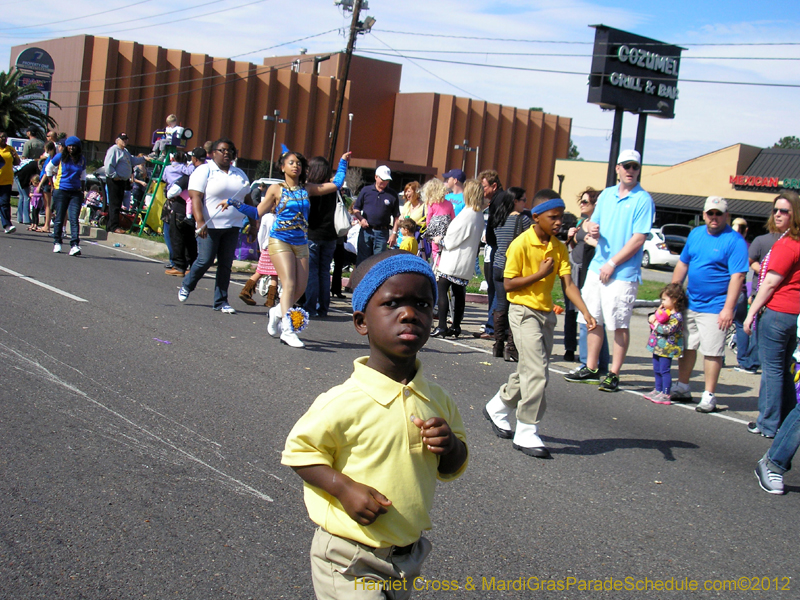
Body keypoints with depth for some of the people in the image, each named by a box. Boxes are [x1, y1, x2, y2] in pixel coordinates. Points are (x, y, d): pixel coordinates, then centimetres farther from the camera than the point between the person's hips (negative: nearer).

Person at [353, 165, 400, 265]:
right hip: (365, 231, 1)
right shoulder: (366, 190, 7)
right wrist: (361, 219, -7)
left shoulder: (392, 195, 4)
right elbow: (355, 209, 11)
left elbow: (396, 217, 6)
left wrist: (394, 233, -2)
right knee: (362, 260, 3)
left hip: (382, 233, 0)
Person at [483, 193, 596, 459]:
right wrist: (540, 274, -18)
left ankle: (497, 408, 37)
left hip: (546, 314, 7)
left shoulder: (559, 248, 5)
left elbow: (568, 283, -3)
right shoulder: (521, 244, -12)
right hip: (524, 312, -7)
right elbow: (508, 284, -12)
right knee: (537, 372, -14)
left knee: (530, 370, 14)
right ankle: (526, 433, -5)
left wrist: (586, 313, -16)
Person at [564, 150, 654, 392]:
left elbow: (639, 238, -12)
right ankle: (591, 369, 22)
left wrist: (612, 263, -13)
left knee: (620, 325, -1)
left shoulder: (643, 200, -7)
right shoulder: (606, 194, 12)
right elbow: (594, 223, 19)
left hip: (623, 272, -6)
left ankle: (614, 374, 7)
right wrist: (592, 229, -7)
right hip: (597, 267, 6)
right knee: (593, 320, 11)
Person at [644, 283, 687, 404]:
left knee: (664, 370, -6)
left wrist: (656, 324, -15)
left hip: (666, 348, -9)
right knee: (657, 370, 17)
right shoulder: (663, 310, 9)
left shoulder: (677, 316, -18)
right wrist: (651, 318, -6)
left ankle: (665, 394, -2)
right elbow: (652, 317, 17)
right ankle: (658, 391, 29)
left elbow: (668, 329, -26)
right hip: (657, 346, 9)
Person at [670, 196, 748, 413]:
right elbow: (682, 264, 17)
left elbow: (737, 276, -16)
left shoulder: (734, 241, -11)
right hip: (690, 303, 6)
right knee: (687, 347, 14)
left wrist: (728, 308, -21)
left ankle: (709, 397, 7)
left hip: (715, 308, -6)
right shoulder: (696, 234, 10)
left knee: (712, 352, -2)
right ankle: (682, 389, 27)